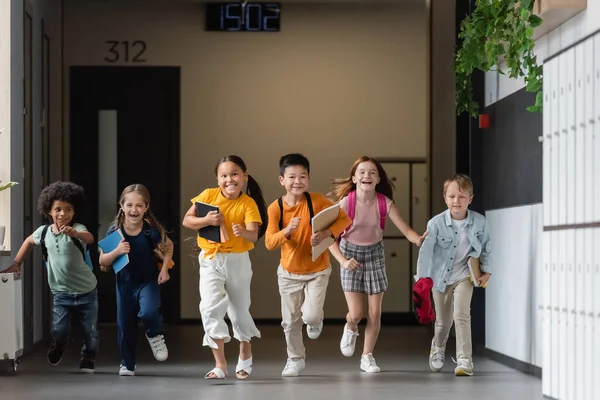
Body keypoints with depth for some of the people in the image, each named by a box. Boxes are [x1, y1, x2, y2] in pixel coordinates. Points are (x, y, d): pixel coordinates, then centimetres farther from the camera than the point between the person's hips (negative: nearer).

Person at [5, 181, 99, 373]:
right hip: (61, 293, 2)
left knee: (90, 330, 5)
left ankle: (88, 357, 32)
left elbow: (89, 238, -40)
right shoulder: (44, 231, -2)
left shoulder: (77, 229, -16)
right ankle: (57, 347, 29)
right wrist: (16, 263, 17)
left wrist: (74, 233, -61)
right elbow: (29, 241, 21)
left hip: (86, 292, -2)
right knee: (58, 330, -6)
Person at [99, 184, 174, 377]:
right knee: (125, 325, 9)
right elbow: (102, 261, -11)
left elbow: (169, 246, 3)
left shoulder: (151, 230, -18)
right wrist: (117, 252, -29)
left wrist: (164, 269, -6)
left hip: (148, 280, -2)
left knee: (148, 312, -28)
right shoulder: (115, 231, -15)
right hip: (125, 282, 2)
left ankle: (155, 335, 6)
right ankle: (127, 364, 30)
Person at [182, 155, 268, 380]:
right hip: (210, 260, 1)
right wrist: (207, 221, -21)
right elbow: (186, 221, -3)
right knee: (211, 307, -14)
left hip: (237, 260, -1)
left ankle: (245, 357, 39)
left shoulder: (248, 203, -12)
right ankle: (220, 365, -8)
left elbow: (254, 236, -23)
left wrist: (243, 232, -45)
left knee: (239, 310, 12)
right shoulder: (209, 195, -7)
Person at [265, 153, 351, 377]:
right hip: (289, 273, 2)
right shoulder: (275, 208, -14)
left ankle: (315, 320, 24)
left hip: (317, 271, -2)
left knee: (311, 316, -14)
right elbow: (270, 243, -19)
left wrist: (327, 234, -32)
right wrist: (287, 231, -38)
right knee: (290, 321, 11)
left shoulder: (317, 201, -17)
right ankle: (296, 359, 33)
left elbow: (344, 219, -15)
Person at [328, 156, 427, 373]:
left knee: (375, 313, 2)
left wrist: (418, 239, -39)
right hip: (351, 253, -2)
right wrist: (343, 261, -30)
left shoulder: (385, 203, -16)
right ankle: (350, 329, 30)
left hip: (374, 253, 2)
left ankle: (367, 356, 20)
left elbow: (405, 229, -17)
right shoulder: (346, 203, -20)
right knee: (356, 313, -8)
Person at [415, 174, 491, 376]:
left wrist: (486, 270, 3)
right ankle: (437, 349, 46)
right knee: (443, 321, 15)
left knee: (462, 315, -19)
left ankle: (465, 361, -16)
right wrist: (421, 278, -27)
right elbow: (426, 251, -22)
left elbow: (485, 247, 1)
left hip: (464, 274, 0)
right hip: (441, 276, 1)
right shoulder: (436, 223, -20)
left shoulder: (479, 222, -14)